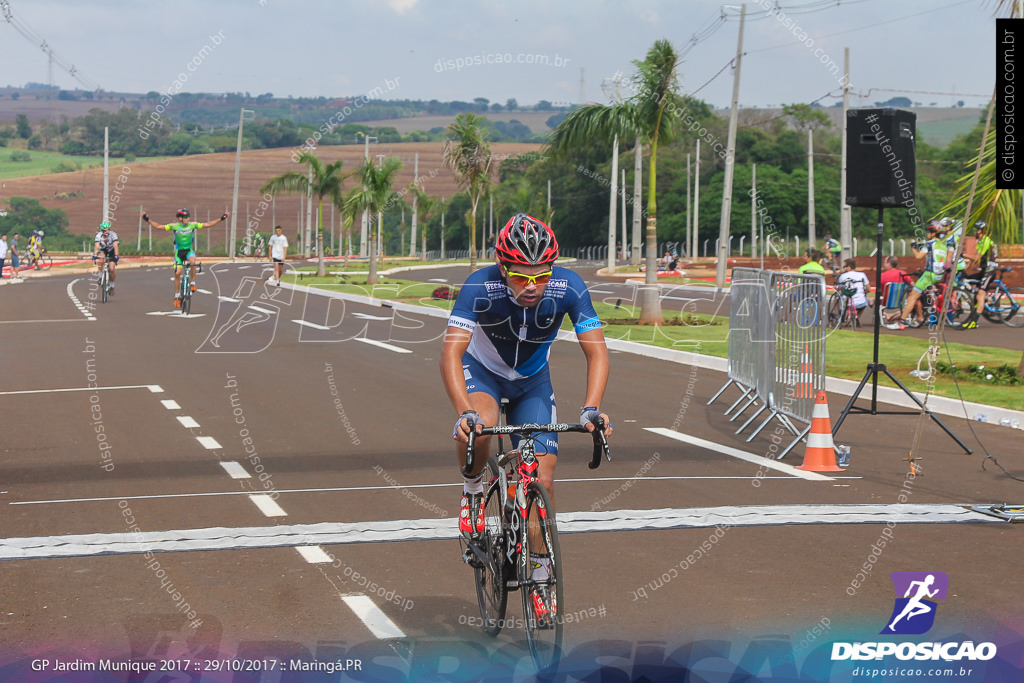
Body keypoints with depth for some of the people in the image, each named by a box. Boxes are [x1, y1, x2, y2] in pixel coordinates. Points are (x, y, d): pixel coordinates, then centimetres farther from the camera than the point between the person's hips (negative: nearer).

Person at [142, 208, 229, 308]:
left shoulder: (192, 225, -8)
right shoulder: (174, 226, -11)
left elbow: (208, 225, -6)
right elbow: (159, 226, -8)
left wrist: (221, 219, -11)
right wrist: (148, 220, -17)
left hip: (189, 250, 0)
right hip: (178, 251, 0)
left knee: (192, 261, -35)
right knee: (177, 273, -7)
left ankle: (193, 283, -19)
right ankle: (177, 295, 8)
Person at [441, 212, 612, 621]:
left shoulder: (568, 288, -30)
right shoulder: (480, 287, -35)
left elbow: (597, 352, -30)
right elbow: (451, 353, -41)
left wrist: (591, 408, -46)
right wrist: (465, 412, -55)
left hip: (532, 379, 2)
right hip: (482, 369, -2)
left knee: (542, 479, -7)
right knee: (478, 429, -35)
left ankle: (540, 575, 10)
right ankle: (473, 488, -3)